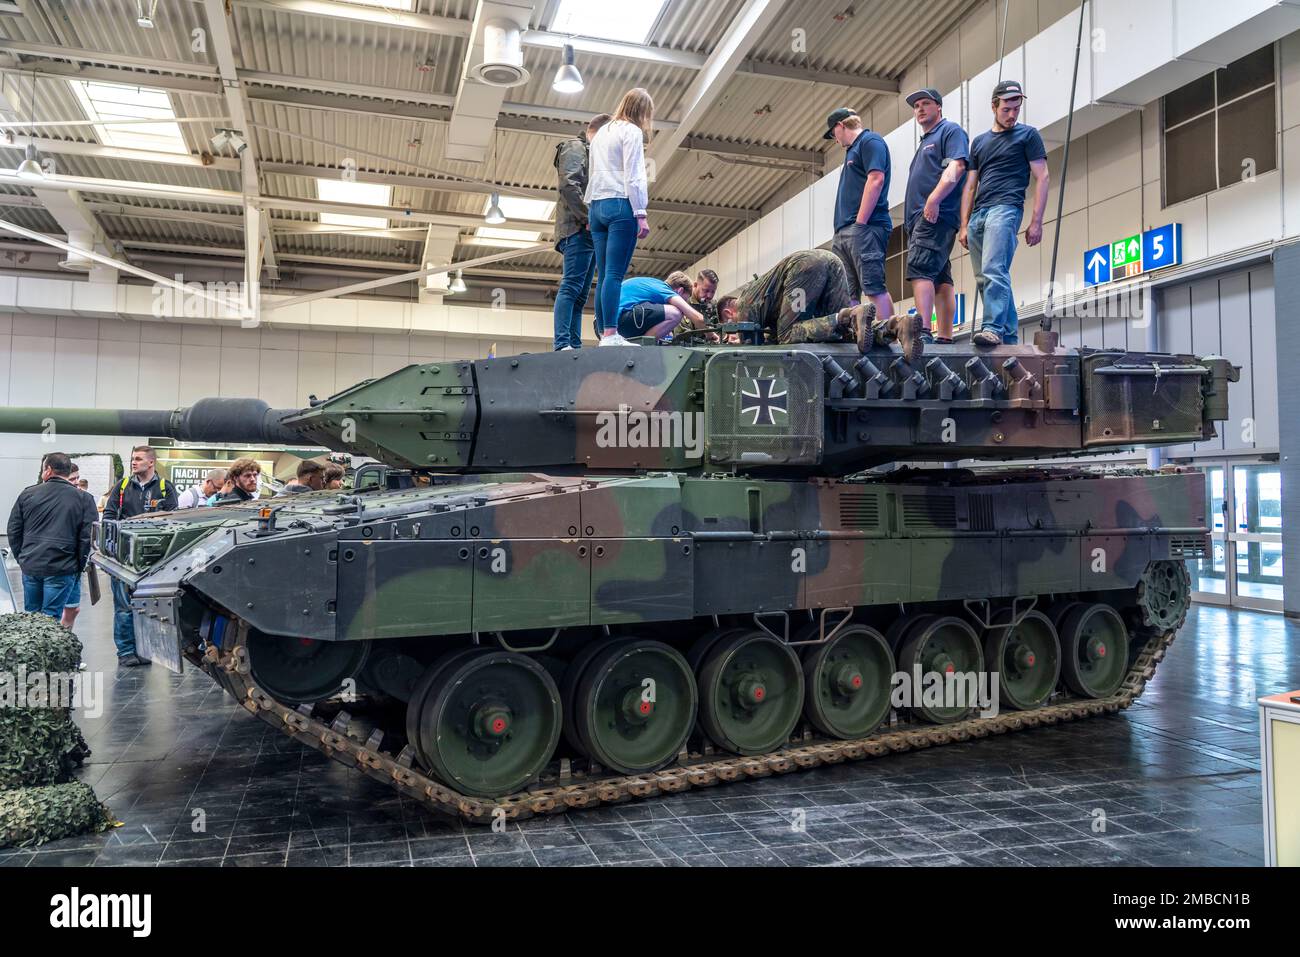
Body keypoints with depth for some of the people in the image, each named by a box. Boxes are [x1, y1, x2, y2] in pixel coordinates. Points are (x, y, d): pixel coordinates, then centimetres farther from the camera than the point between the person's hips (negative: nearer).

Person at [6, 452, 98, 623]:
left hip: (30, 566, 3)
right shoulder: (83, 499, -4)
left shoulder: (27, 494, 4)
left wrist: (21, 558, 18)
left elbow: (13, 531, 8)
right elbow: (88, 537, -7)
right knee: (51, 617, 1)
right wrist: (79, 566, 5)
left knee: (30, 615, 16)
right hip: (61, 570, -3)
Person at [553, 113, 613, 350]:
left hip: (590, 232, 10)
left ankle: (575, 345, 0)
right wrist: (589, 218, -17)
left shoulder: (591, 152, 32)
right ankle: (563, 344, -24)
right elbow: (569, 186, -13)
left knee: (580, 294, 3)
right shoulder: (575, 147, 3)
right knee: (571, 287, -18)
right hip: (578, 229, -10)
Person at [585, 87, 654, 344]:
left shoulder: (601, 132, 24)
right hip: (621, 205, -7)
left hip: (597, 205, 8)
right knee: (615, 274, -14)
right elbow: (633, 176, -9)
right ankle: (611, 334, -21)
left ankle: (603, 335, -4)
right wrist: (640, 214, -12)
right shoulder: (631, 131, 0)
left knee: (604, 275, 2)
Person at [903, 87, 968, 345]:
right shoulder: (925, 142, 32)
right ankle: (945, 337, 3)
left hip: (936, 215, -9)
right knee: (940, 277, 4)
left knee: (920, 268, -23)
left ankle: (923, 330, -33)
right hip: (920, 217, 9)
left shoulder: (951, 131, 4)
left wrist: (934, 199, -24)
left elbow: (956, 166, -13)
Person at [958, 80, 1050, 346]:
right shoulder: (980, 141, 24)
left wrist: (1036, 222, -7)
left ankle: (993, 328, -32)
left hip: (1005, 208, -6)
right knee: (983, 279, 3)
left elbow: (1041, 178, 3)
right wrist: (964, 225, 10)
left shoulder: (1028, 135, 10)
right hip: (978, 215, 6)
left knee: (994, 270, -24)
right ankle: (1010, 335, 8)